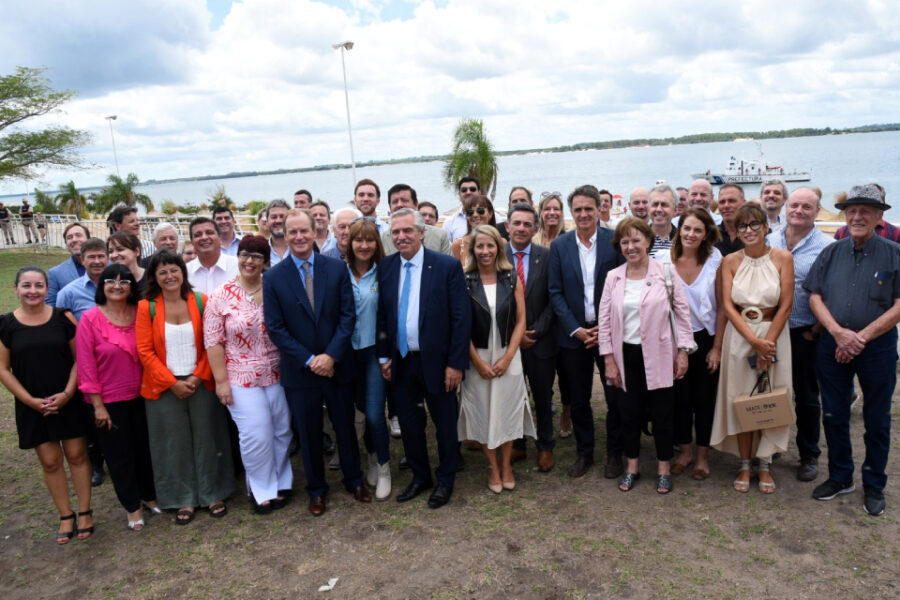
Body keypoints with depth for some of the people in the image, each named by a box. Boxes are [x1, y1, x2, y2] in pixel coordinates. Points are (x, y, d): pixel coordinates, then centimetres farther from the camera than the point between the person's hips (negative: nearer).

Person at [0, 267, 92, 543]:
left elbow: (79, 359, -2)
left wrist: (67, 393, -12)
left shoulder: (63, 318, -4)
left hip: (69, 401, -1)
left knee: (76, 455, 5)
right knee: (50, 461, 8)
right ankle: (65, 516, 22)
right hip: (32, 406, 1)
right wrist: (30, 400, -8)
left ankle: (85, 512, 18)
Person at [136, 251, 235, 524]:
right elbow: (145, 351, -5)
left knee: (206, 439, 8)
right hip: (164, 387, 0)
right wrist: (172, 383, -11)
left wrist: (198, 377, -9)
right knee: (175, 444, 9)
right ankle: (184, 499, 24)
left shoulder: (200, 301, -1)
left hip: (200, 383, 1)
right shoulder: (146, 307, -3)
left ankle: (213, 494, 24)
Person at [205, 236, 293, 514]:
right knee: (256, 436, -3)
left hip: (276, 375, 3)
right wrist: (221, 380, -8)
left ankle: (280, 483, 31)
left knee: (281, 431, 11)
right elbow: (213, 342, -5)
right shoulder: (222, 296, -5)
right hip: (241, 378, -2)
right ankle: (261, 489, 20)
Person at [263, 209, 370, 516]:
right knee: (309, 433, 13)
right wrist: (309, 360, -14)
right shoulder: (273, 277, -4)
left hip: (337, 365, 1)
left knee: (345, 427, 15)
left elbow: (348, 315, -5)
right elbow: (275, 328, -6)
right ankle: (316, 489, 32)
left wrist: (330, 355, -15)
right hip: (299, 371, -1)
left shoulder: (337, 269, -3)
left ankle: (354, 480, 36)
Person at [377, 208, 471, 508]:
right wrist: (384, 356, 3)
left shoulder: (447, 266, -10)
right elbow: (381, 315, 8)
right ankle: (420, 477, 36)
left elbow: (461, 318, -11)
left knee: (445, 424, 11)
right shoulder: (385, 267, 2)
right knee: (408, 424, 15)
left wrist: (456, 363, -13)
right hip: (401, 361, 4)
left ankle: (445, 481, 32)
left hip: (436, 361, -3)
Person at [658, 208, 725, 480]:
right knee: (680, 397, 10)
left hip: (705, 338, -1)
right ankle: (685, 451, 28)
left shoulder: (715, 261, -9)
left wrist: (717, 347, -6)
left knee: (704, 399, 9)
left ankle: (702, 456, 25)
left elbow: (721, 307, -5)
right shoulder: (664, 260, -7)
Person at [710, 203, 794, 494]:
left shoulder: (782, 258, -4)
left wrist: (767, 343, -12)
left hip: (773, 335, -1)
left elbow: (785, 306, -6)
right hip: (739, 336, 1)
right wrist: (754, 341, -14)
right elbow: (728, 306, -5)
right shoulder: (730, 261, 0)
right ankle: (745, 465, 19)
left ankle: (764, 465, 22)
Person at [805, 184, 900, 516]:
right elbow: (815, 296, 1)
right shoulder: (831, 253, 4)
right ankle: (840, 477, 29)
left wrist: (862, 336, -16)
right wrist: (838, 332, -13)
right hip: (833, 345, 3)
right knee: (833, 415, 11)